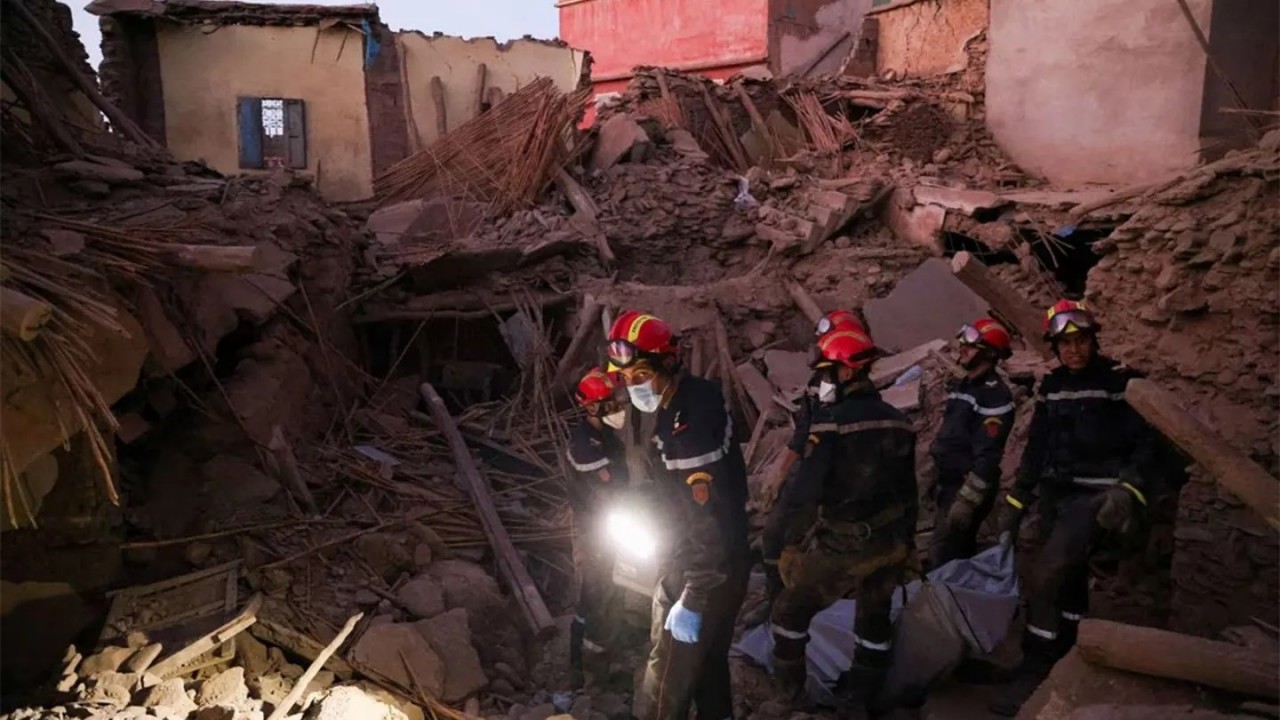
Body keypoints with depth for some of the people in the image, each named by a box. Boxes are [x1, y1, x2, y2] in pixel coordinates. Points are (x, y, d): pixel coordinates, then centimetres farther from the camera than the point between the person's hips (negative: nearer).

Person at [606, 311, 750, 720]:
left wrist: (691, 600, -23)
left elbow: (708, 520, -29)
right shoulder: (696, 395, 1)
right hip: (723, 566, 9)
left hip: (702, 574, -9)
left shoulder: (690, 426, -30)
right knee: (708, 663, 25)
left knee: (667, 681, 5)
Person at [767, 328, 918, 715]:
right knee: (874, 617, 22)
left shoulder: (833, 420, -17)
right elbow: (908, 490, 13)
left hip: (843, 544, -7)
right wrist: (906, 542, 23)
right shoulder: (898, 420, 6)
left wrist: (780, 540, -11)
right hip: (892, 542, 7)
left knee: (792, 608, 12)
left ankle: (786, 692, 24)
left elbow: (806, 488, -20)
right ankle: (859, 698, 34)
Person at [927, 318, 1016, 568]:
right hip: (949, 483, 9)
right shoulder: (962, 385, 12)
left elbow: (988, 455, -23)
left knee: (944, 557, -10)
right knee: (960, 552, 18)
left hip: (968, 488, -9)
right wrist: (935, 479, 20)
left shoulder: (995, 395, -18)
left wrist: (967, 500, -24)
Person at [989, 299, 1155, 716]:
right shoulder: (1051, 387, 9)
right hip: (1056, 497, 6)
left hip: (1097, 496, -6)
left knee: (1043, 579, -16)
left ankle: (1034, 673, -5)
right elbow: (1036, 449, 14)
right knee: (1069, 580, 15)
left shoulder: (1121, 381, -8)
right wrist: (1015, 504, 11)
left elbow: (1148, 447, -9)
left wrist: (1128, 492, -23)